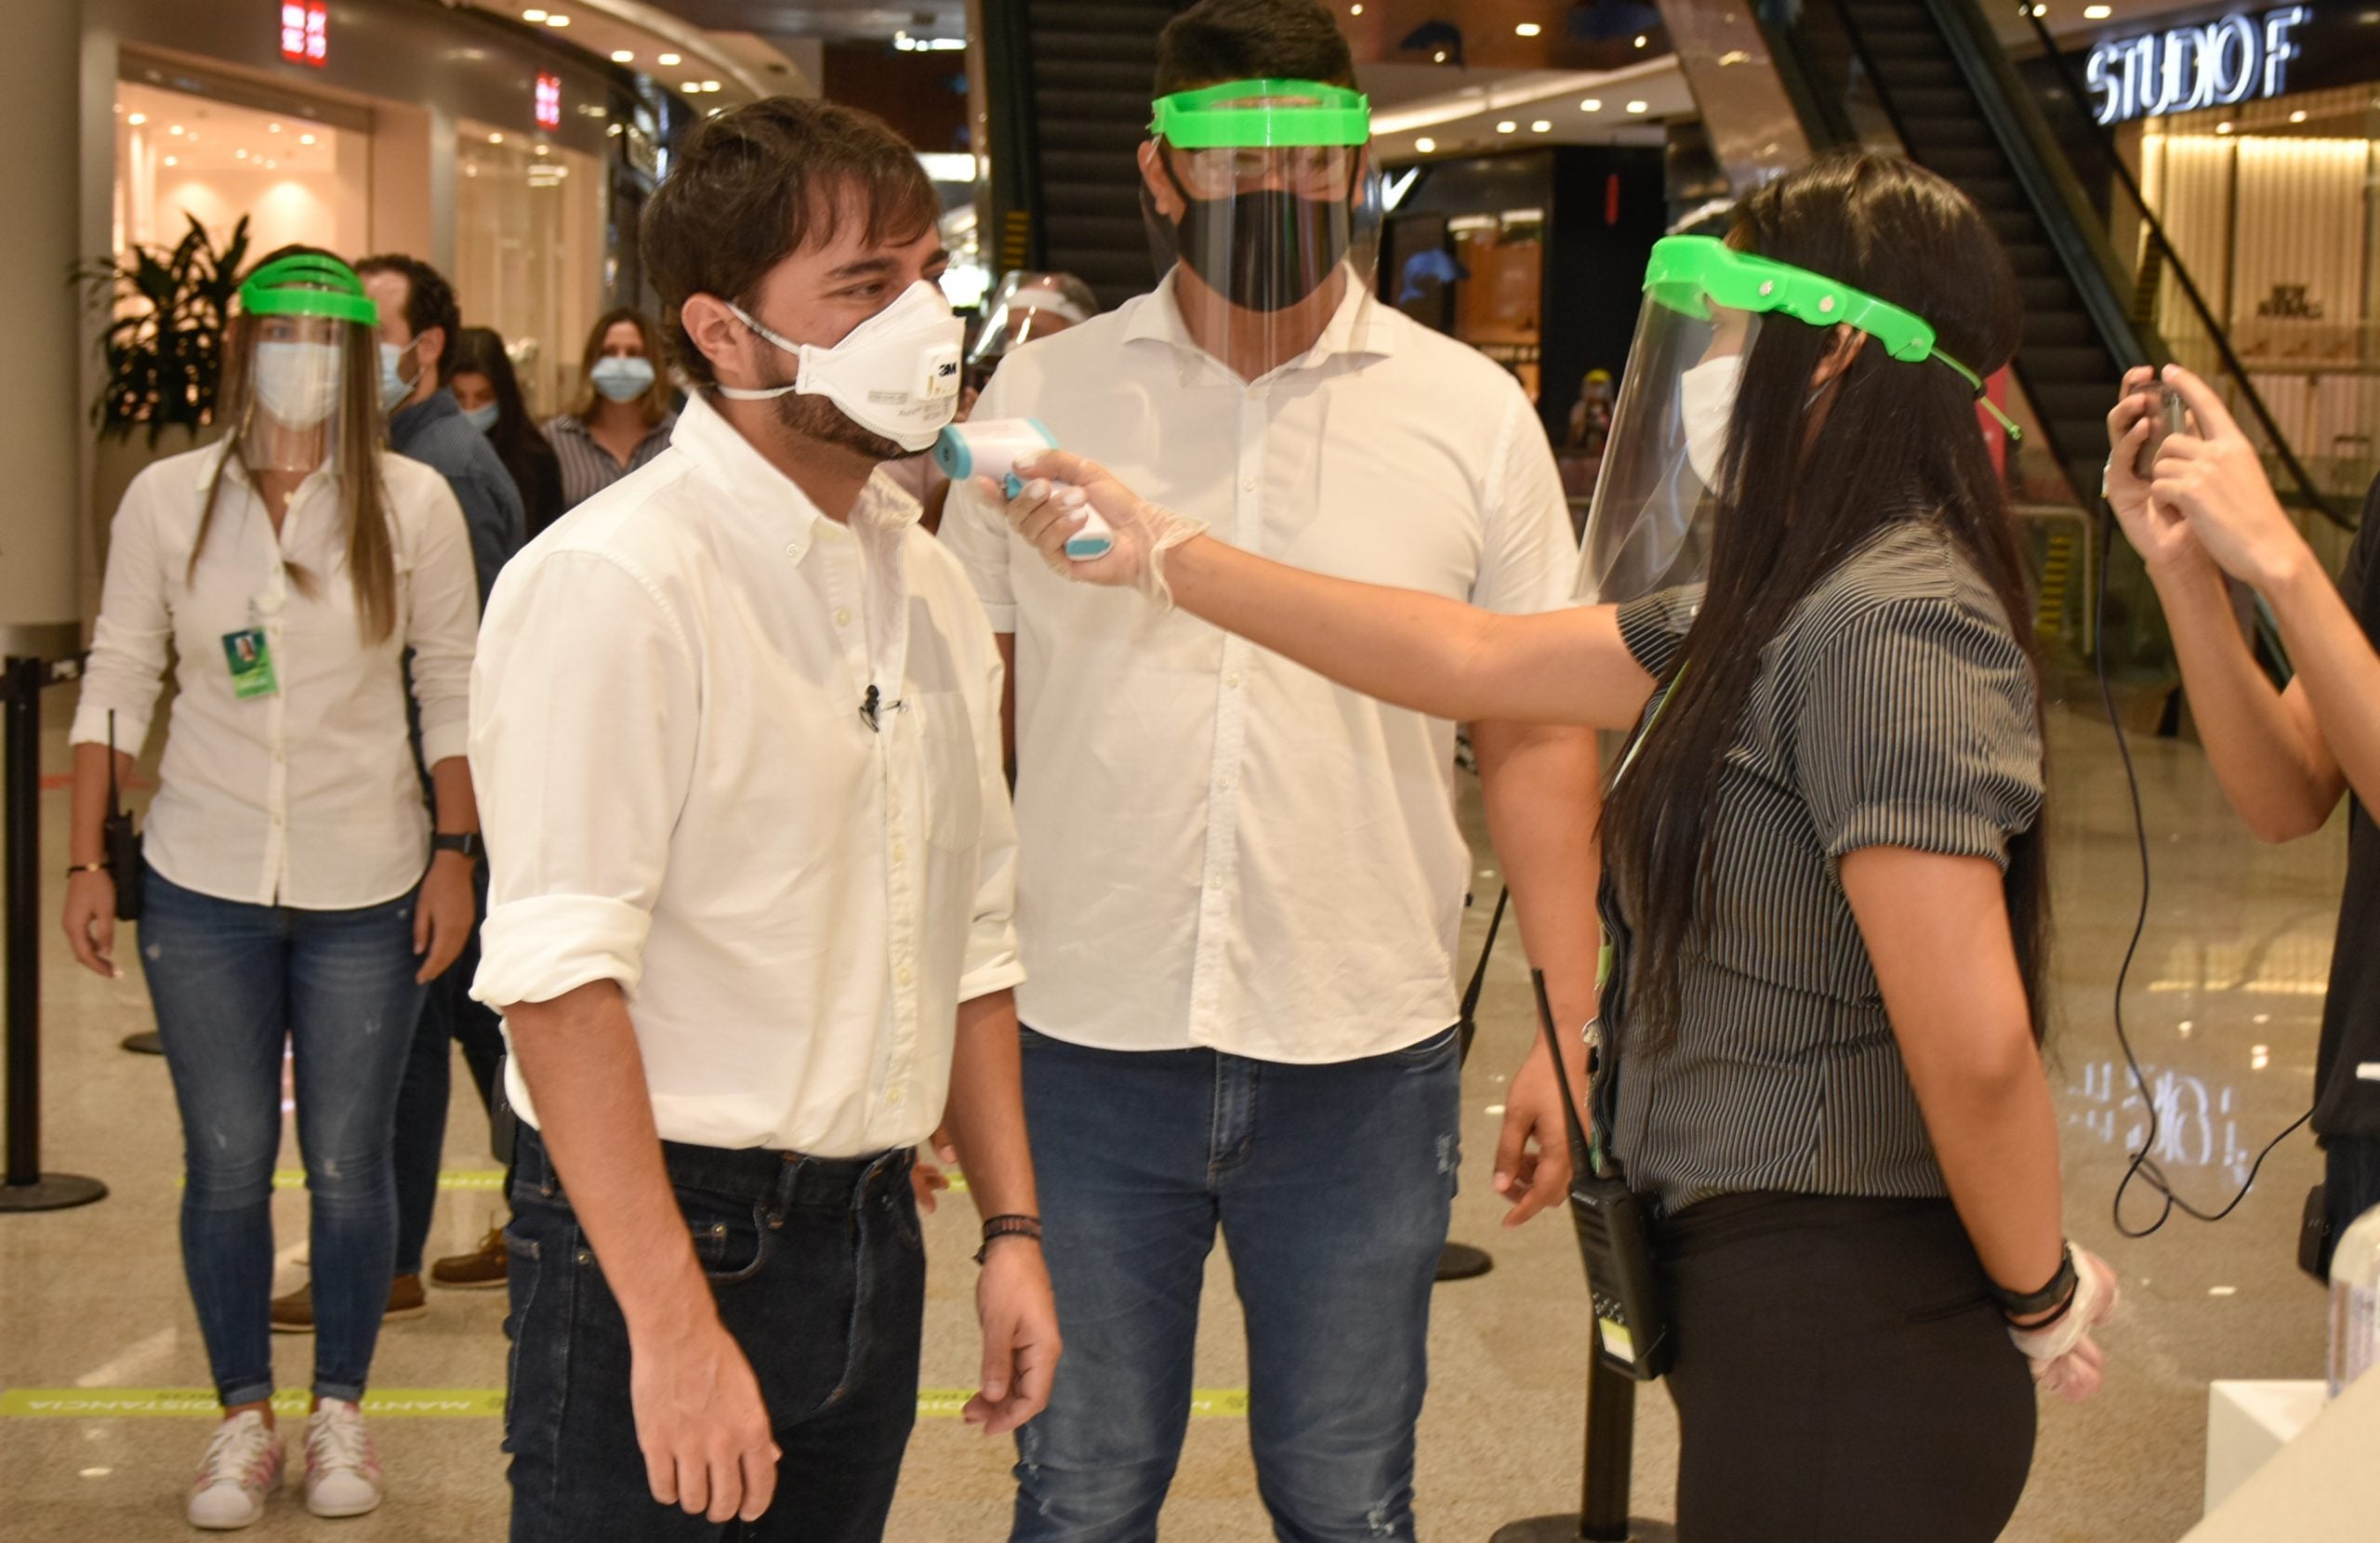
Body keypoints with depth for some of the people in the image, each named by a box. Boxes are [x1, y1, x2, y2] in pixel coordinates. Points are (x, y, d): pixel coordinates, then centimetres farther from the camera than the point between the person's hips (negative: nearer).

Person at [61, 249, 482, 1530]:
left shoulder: (413, 503, -2)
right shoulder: (167, 500, 0)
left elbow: (453, 688, 3)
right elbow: (116, 683, 4)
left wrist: (454, 853, -1)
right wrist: (87, 861, 1)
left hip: (366, 891, -1)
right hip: (204, 885, 1)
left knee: (349, 1163, 6)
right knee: (225, 1163, 7)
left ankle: (340, 1411, 23)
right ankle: (243, 1418, 22)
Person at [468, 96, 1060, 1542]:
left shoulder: (926, 580, 11)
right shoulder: (612, 581, -15)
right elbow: (562, 980, -21)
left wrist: (1012, 1230, 13)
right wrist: (672, 1324, -24)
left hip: (872, 1240, 7)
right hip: (666, 1234, -7)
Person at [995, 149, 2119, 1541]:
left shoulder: (1887, 626, -20)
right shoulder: (1778, 612, 10)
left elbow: (1974, 1044, -27)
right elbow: (1475, 660, 16)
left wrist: (2043, 1296, -12)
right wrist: (1160, 554, 19)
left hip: (1843, 1347, -9)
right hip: (1764, 1301, 9)